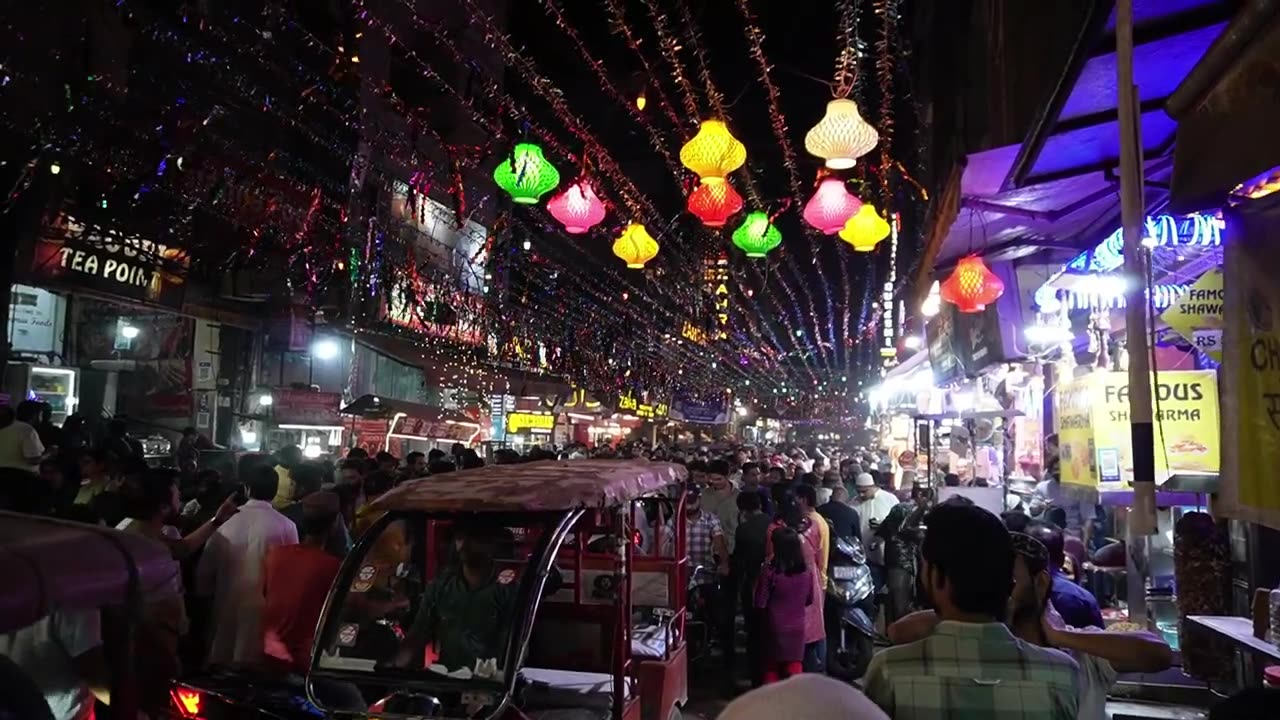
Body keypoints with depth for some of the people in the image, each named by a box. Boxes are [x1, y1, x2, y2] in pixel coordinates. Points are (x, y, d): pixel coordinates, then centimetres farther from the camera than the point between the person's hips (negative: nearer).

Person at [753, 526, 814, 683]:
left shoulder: (770, 572, -19)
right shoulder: (806, 573, -4)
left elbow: (760, 604, -13)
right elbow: (810, 600, 10)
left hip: (775, 628, -3)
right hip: (797, 627, 3)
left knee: (772, 669, 14)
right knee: (794, 669, 12)